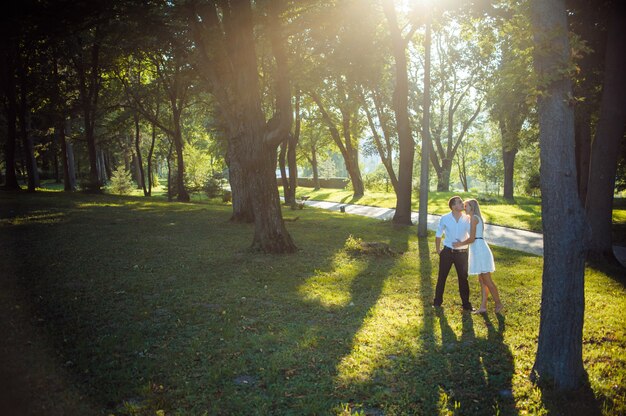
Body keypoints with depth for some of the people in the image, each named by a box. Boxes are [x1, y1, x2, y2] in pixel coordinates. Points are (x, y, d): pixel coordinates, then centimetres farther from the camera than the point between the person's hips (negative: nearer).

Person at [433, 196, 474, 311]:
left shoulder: (467, 219, -5)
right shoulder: (444, 218, -6)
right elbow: (438, 235, 6)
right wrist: (438, 250, 7)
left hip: (462, 253, 1)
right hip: (447, 252, 0)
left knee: (463, 278, 8)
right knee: (442, 277, 9)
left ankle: (466, 304, 21)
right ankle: (437, 301, 24)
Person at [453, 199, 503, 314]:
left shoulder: (474, 218, -12)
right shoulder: (478, 218, 18)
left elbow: (472, 238, -15)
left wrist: (460, 244, -1)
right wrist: (461, 243, 23)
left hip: (480, 250, -10)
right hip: (479, 250, 10)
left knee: (487, 281, -2)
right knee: (482, 281, 9)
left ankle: (498, 304, 9)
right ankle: (483, 306, 12)